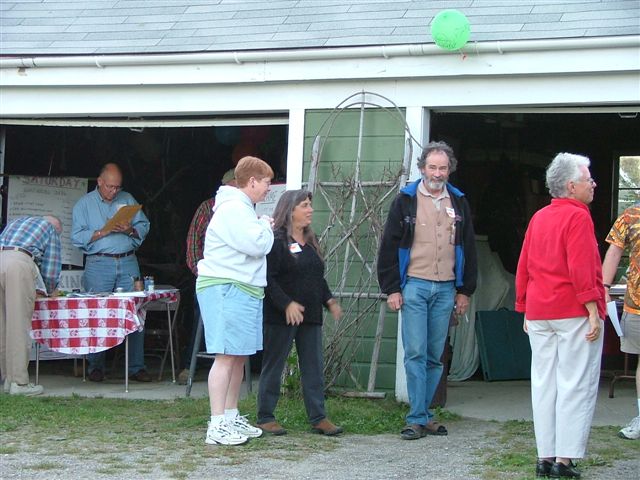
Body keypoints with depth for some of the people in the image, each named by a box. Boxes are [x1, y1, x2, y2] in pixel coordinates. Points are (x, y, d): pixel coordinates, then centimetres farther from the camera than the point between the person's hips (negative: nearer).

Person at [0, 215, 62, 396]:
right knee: (19, 325, -3)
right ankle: (19, 382, -3)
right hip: (19, 263, -5)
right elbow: (50, 270, 14)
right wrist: (51, 291, 34)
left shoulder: (17, 222, 36)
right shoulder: (51, 228, 21)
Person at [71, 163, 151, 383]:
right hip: (98, 264, -2)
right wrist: (102, 232, -14)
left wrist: (131, 230, -9)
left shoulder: (128, 199, 15)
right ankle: (96, 367, 6)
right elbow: (77, 237, -3)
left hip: (128, 263, 2)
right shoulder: (84, 204, 6)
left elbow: (144, 227, 12)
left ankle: (136, 367, 3)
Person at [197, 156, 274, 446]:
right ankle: (217, 427, -13)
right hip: (227, 290, -11)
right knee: (226, 357, -13)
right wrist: (266, 226, -3)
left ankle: (231, 417, 24)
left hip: (243, 291, 11)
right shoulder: (233, 208, -13)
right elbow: (256, 244, -21)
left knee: (239, 357, 15)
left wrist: (263, 228, 10)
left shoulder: (242, 209, 22)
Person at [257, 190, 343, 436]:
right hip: (281, 317, -8)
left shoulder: (310, 241, 16)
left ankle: (318, 418, 10)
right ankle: (265, 418, 8)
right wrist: (287, 304, -24)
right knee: (273, 367, 1)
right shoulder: (276, 240, -10)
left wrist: (329, 300, 12)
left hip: (310, 316, 8)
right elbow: (267, 278, -17)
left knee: (314, 367, 6)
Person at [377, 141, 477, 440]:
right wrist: (391, 289, -5)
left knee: (435, 356, 6)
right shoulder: (406, 200, 2)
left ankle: (423, 413, 15)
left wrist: (465, 290, 10)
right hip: (414, 286, -3)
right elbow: (389, 247, 1)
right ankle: (417, 418, -5)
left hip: (446, 289, 3)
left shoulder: (459, 203, 11)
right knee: (415, 354, -7)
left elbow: (468, 248, 15)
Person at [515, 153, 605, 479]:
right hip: (574, 313, -7)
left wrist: (526, 311, 19)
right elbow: (581, 270, -18)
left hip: (539, 315, 7)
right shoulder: (578, 217, -10)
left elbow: (523, 268, 14)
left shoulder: (538, 218, 12)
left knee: (544, 384, 8)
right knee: (576, 385, -3)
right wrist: (593, 312, -16)